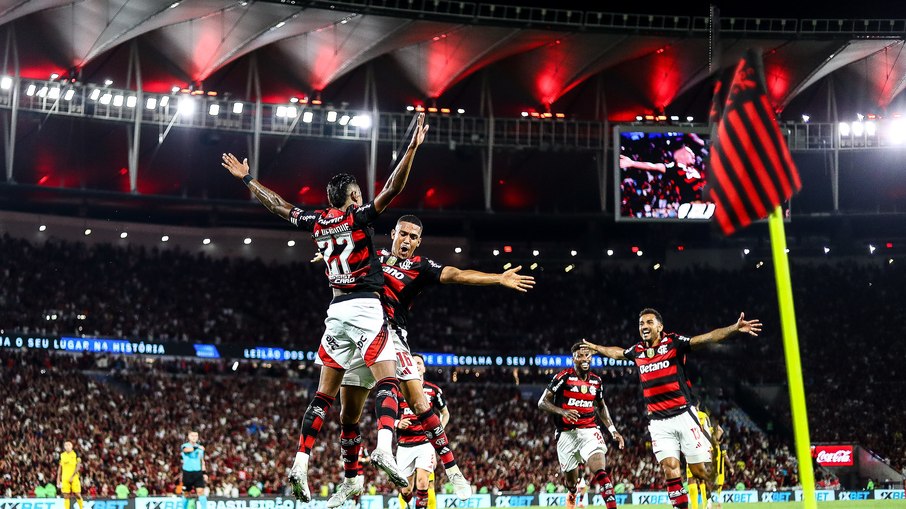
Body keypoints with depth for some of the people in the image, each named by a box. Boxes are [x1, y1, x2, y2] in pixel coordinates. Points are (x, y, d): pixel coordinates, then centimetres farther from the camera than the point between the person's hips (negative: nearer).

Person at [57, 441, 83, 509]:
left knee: (77, 495, -4)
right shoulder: (62, 455, 11)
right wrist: (58, 479, 10)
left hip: (74, 478, -3)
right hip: (65, 478, 3)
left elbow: (78, 467, -6)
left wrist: (72, 476, -15)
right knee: (66, 496, -1)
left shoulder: (75, 454, 0)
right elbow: (60, 468, 15)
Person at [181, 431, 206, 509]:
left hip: (198, 473, 2)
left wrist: (204, 473, 14)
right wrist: (196, 448, -41)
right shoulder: (185, 446, -3)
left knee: (201, 492, -13)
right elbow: (186, 450, -28)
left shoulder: (200, 447, 11)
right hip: (187, 473, -2)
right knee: (186, 495, 6)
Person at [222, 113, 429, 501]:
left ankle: (300, 464, 4)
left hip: (337, 310, 5)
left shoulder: (317, 221, 10)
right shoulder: (359, 216, -4)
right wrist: (413, 147, -19)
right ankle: (384, 447, -36)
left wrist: (246, 179, 35)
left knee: (324, 394, 10)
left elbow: (277, 205, 22)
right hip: (366, 308, -5)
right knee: (387, 382, -12)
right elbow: (392, 189, -16)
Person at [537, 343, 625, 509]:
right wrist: (562, 411, -22)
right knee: (571, 481, 12)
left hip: (589, 431, 2)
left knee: (601, 472, -22)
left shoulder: (596, 381, 8)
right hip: (566, 434, -2)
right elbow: (542, 402, -6)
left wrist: (613, 430, 16)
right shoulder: (563, 377, -6)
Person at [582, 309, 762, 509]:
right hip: (658, 421, 4)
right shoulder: (637, 351, 11)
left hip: (683, 415, -4)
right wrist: (594, 347, 48)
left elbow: (707, 338, -16)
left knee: (700, 470, -4)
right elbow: (617, 352, 34)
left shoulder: (673, 342, -4)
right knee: (670, 469, -7)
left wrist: (735, 328, -30)